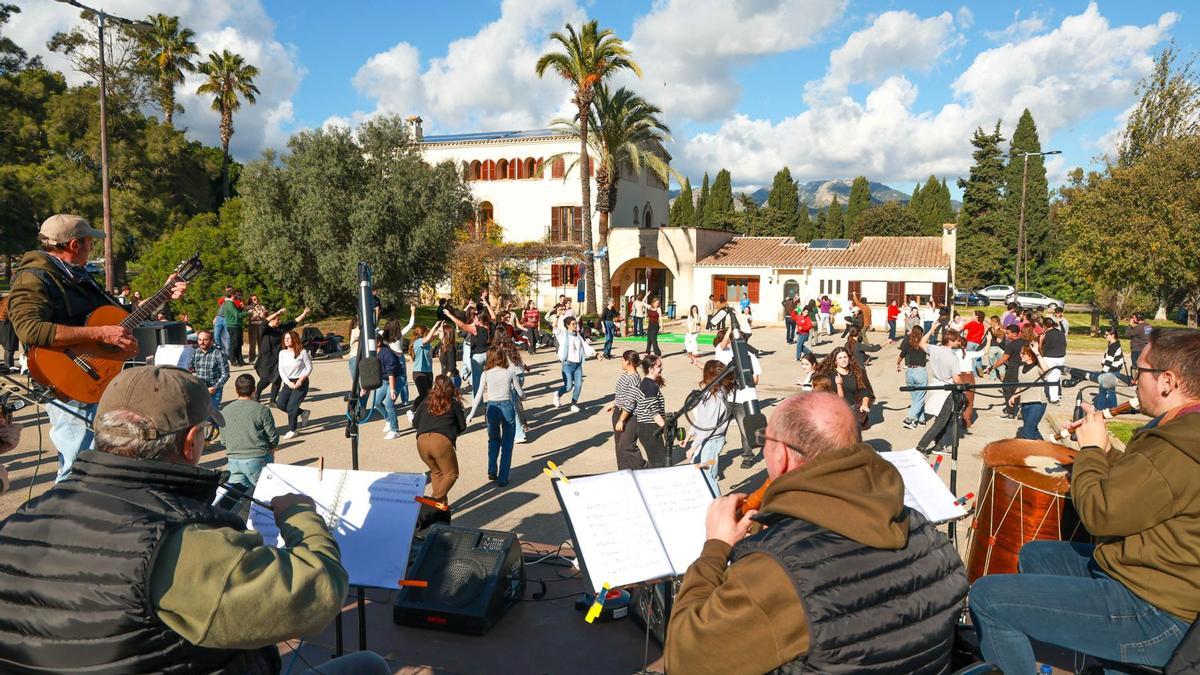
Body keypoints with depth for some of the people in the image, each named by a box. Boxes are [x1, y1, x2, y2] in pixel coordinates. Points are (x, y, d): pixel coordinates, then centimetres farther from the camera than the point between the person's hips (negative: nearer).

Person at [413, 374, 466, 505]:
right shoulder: (454, 404, 11)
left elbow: (415, 422, 17)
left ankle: (441, 501, 20)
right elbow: (462, 426, 14)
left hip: (422, 441, 4)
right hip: (442, 441, -4)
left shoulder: (426, 401, 17)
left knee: (436, 472, 23)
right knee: (451, 474, 11)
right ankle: (435, 500, -4)